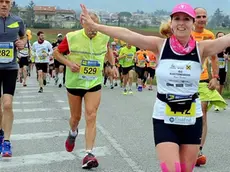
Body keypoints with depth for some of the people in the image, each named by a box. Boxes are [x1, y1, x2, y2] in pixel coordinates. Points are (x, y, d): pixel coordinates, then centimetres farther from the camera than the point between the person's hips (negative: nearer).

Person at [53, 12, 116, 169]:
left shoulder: (103, 38, -5)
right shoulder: (72, 37, -14)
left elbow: (107, 50, 18)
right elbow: (56, 52, -1)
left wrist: (113, 65, 4)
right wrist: (68, 63, -18)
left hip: (94, 84, 1)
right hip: (74, 83, 0)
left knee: (91, 117, -10)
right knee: (76, 117, 14)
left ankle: (89, 153, -8)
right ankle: (73, 133, 50)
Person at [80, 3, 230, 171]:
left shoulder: (202, 48, -4)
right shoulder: (160, 45, -6)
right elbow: (125, 34, -11)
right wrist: (94, 25, -14)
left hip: (192, 120, 2)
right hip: (164, 119, -2)